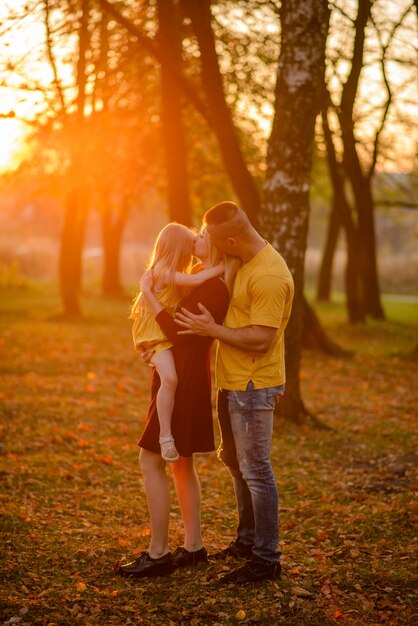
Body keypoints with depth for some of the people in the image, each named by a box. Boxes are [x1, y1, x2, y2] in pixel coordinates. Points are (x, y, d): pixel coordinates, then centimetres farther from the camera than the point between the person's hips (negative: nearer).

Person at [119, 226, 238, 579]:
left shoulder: (212, 288, -19)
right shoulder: (204, 283, 12)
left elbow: (179, 332, -23)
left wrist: (149, 294, -18)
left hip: (183, 380, -10)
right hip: (186, 378, 10)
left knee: (151, 460, -6)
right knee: (181, 462, 15)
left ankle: (158, 554, -1)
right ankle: (194, 546, 22)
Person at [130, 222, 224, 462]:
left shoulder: (172, 273, 12)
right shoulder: (164, 273, -20)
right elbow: (196, 280, -28)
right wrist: (221, 267, -21)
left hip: (170, 331, 11)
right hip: (155, 334, -11)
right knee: (169, 378, -29)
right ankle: (166, 436, -24)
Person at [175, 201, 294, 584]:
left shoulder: (269, 276, -23)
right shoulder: (247, 264, 10)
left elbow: (261, 339, -26)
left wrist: (211, 329, -20)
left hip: (254, 386, -11)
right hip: (233, 382, 11)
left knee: (255, 470, -3)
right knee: (234, 460, 20)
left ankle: (266, 559, 7)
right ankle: (248, 541, 35)